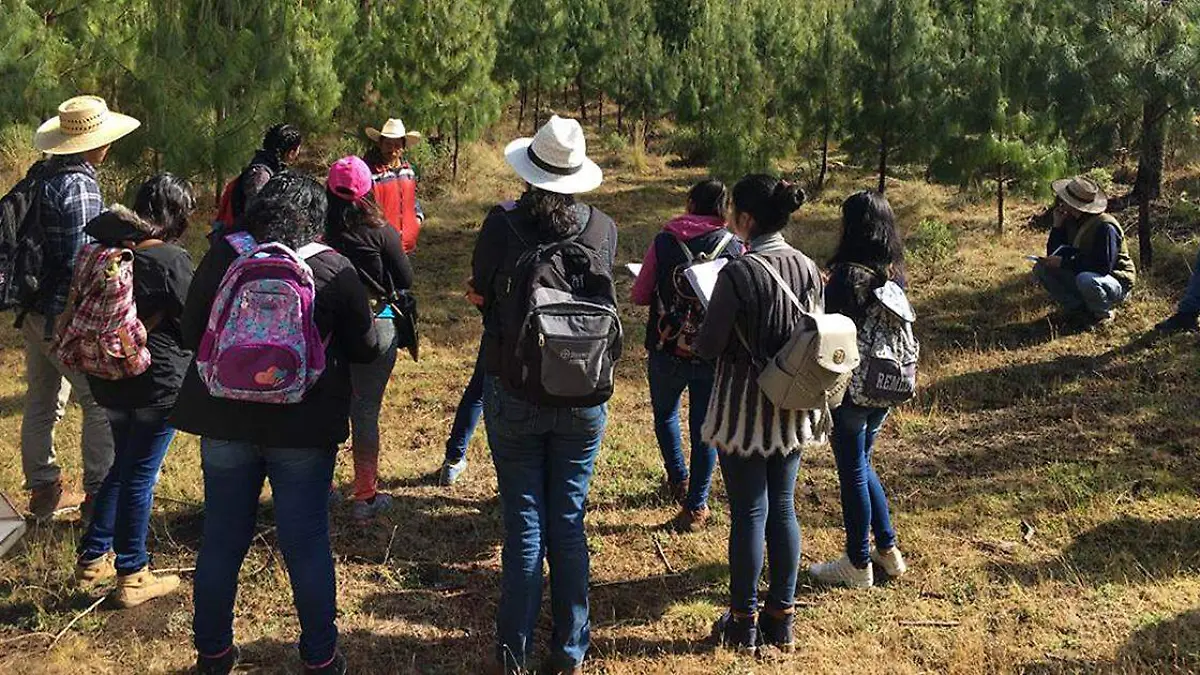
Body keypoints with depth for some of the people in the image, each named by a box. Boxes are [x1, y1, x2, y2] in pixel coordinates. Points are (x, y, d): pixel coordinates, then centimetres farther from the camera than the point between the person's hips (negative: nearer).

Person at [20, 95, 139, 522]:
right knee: (102, 402, 0)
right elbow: (82, 261, -23)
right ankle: (99, 497, 6)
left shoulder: (42, 176, 8)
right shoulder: (79, 186, -19)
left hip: (35, 310, 9)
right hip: (67, 316, -9)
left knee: (42, 402, 16)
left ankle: (43, 491, 28)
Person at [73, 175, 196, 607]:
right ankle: (132, 578, 15)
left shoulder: (113, 250, 3)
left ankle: (93, 559, 32)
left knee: (123, 467, 23)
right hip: (158, 383, -7)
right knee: (140, 476, 3)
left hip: (110, 380, 7)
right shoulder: (171, 260, -18)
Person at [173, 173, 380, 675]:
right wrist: (386, 323, 21)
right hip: (303, 427, -2)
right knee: (307, 544, 8)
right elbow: (365, 350, 0)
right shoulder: (333, 269, -9)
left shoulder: (221, 256, -4)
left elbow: (191, 336, 5)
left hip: (225, 421, 2)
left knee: (221, 540, 14)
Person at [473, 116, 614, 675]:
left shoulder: (503, 224, -12)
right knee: (569, 524, 12)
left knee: (523, 524, 7)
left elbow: (481, 290, 3)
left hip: (513, 394, -2)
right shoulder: (603, 229, -4)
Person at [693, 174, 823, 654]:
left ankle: (744, 622, 17)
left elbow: (707, 347, -16)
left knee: (749, 511, 4)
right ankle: (782, 617, 25)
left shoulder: (738, 273, -20)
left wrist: (707, 331, 5)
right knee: (782, 507, 14)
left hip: (746, 410, -5)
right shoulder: (807, 268, -1)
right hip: (794, 409, 6)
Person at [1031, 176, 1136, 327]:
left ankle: (1104, 313, -7)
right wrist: (1057, 226, -14)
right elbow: (1053, 254, 0)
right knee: (1040, 269, -7)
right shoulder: (1070, 221, -3)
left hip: (1116, 283, -7)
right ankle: (1083, 310, -2)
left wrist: (1064, 262, -29)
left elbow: (1103, 266, -31)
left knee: (1086, 279, -40)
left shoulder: (1105, 226, -26)